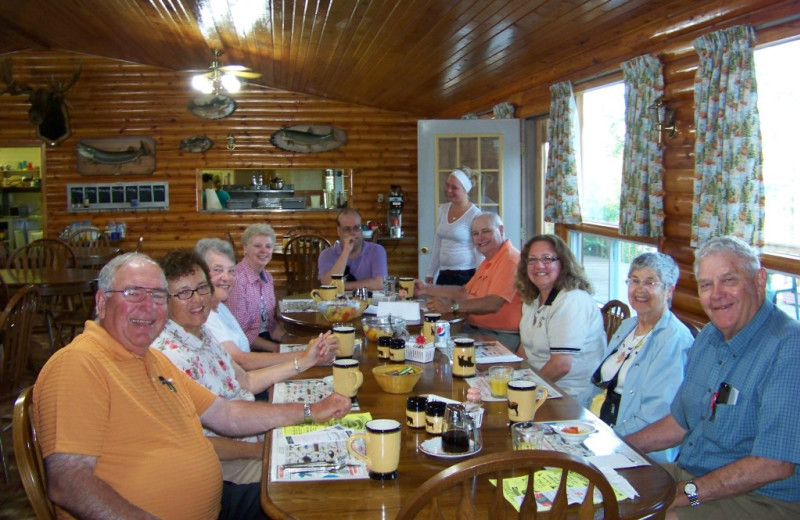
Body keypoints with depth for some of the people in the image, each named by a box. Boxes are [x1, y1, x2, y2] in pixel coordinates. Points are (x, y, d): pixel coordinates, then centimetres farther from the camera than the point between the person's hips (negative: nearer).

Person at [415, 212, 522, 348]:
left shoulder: (510, 259, -15)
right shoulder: (488, 261, 22)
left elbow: (493, 304, -26)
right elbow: (465, 293, 22)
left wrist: (451, 306, -31)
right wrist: (427, 289, 14)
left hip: (501, 336, -10)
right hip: (474, 329, 10)